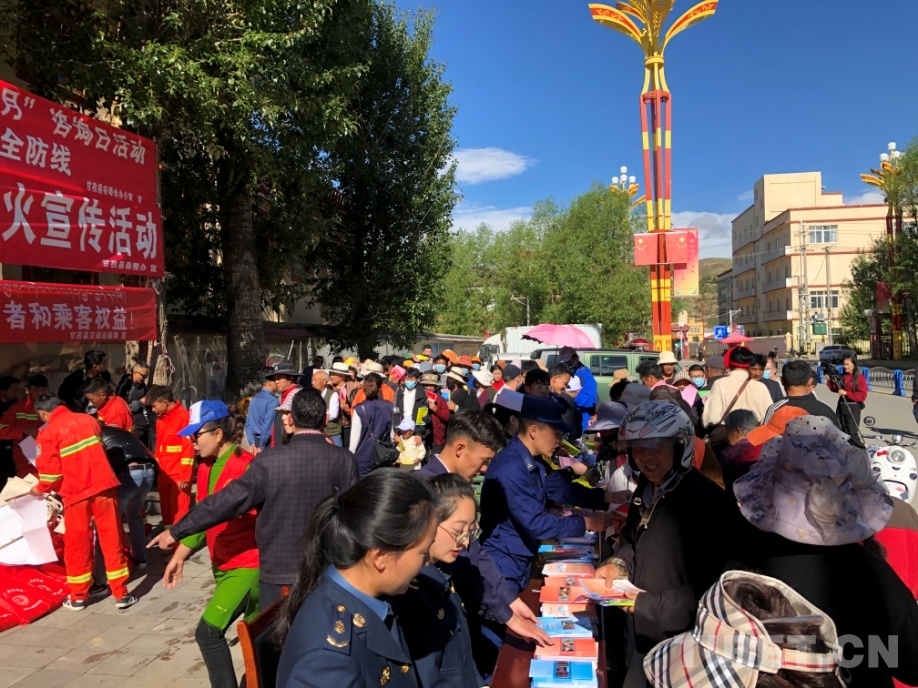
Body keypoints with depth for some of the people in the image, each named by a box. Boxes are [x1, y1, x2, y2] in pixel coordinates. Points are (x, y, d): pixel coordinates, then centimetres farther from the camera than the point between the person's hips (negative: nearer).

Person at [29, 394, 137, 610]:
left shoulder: (48, 432, -4)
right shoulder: (88, 420, 9)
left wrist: (42, 488, 17)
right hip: (103, 486, 3)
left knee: (77, 545, 12)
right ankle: (121, 594, 11)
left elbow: (51, 470, -3)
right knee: (112, 539, 8)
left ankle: (78, 597, 23)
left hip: (76, 492, -3)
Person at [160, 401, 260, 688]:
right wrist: (179, 556, 13)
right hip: (222, 564, 8)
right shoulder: (206, 468, 6)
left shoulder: (245, 466, -19)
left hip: (246, 565, -8)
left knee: (208, 632, -10)